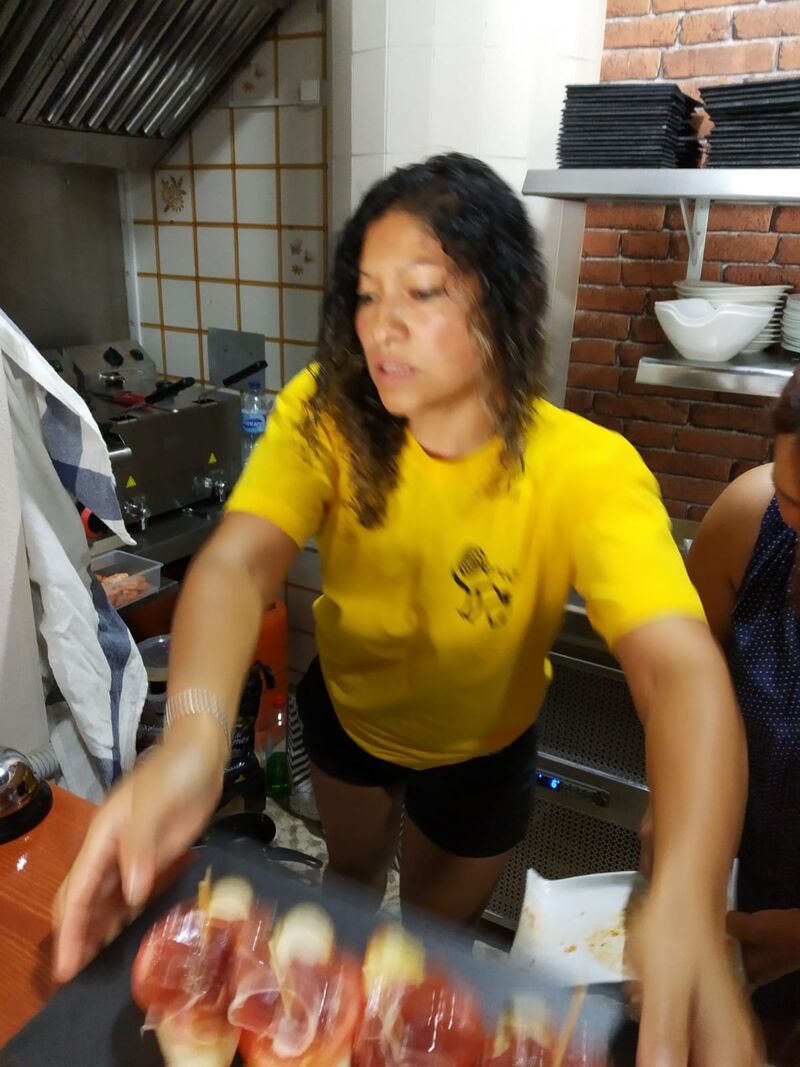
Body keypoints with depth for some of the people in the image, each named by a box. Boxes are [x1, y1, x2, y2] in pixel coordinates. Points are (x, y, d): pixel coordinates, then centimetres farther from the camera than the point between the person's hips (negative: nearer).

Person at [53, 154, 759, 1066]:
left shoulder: (583, 470, -33)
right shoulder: (325, 415, -25)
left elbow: (680, 666, -44)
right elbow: (238, 561, -38)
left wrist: (686, 902, -61)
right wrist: (194, 730, -58)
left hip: (477, 753, -2)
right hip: (344, 708, 3)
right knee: (351, 872, 32)